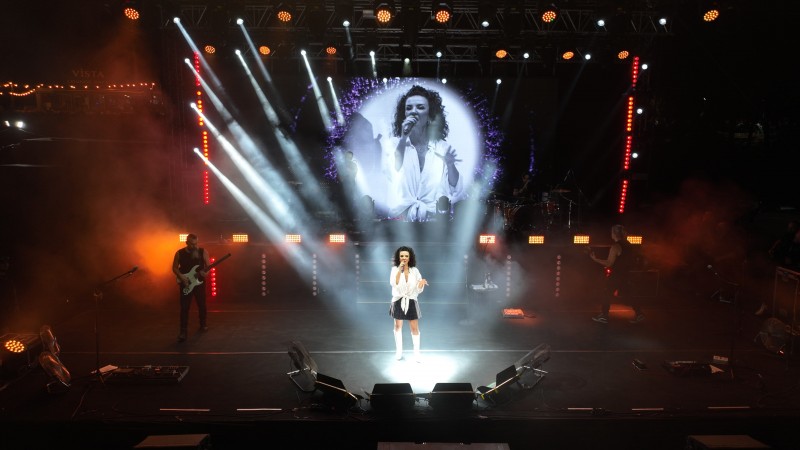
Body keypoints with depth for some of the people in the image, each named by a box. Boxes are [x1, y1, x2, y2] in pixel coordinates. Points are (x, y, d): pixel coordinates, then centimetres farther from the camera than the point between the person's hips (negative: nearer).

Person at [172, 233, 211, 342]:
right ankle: (183, 332, 1)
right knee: (184, 308, -3)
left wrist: (206, 272, -21)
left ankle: (203, 324, 32)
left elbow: (209, 265, 0)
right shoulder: (179, 253, -3)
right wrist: (181, 277, -12)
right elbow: (174, 268, 3)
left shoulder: (203, 251, -3)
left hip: (199, 282, 1)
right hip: (185, 284, -1)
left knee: (202, 305, 11)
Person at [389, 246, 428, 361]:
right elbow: (394, 283, -22)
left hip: (411, 301, 1)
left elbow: (419, 289, -1)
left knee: (414, 328, 3)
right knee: (398, 326, 12)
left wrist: (422, 282, -22)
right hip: (398, 301, -1)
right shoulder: (395, 269, -6)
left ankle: (416, 353, 15)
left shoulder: (414, 270, -2)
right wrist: (399, 269, -25)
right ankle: (399, 351, 26)